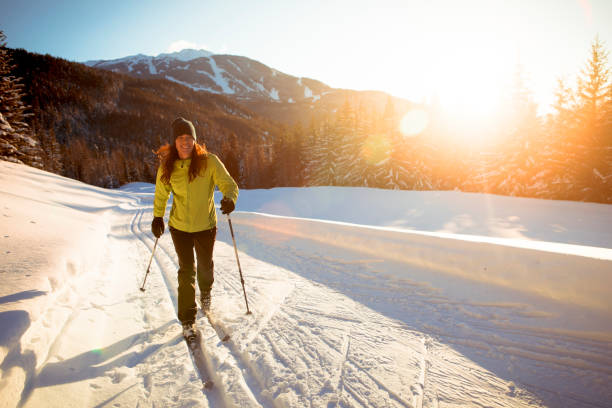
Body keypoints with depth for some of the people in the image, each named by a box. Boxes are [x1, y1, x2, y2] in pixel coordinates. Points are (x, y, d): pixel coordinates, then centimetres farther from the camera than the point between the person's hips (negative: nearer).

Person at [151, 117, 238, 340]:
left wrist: (229, 198, -38)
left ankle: (205, 292, 53)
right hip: (179, 227, 1)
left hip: (206, 225, 0)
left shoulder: (209, 162, -16)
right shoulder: (167, 167, -7)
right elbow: (161, 194, 9)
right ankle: (187, 320, 17)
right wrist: (157, 217, 13)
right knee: (186, 271, 1)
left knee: (205, 266, 18)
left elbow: (229, 184, -17)